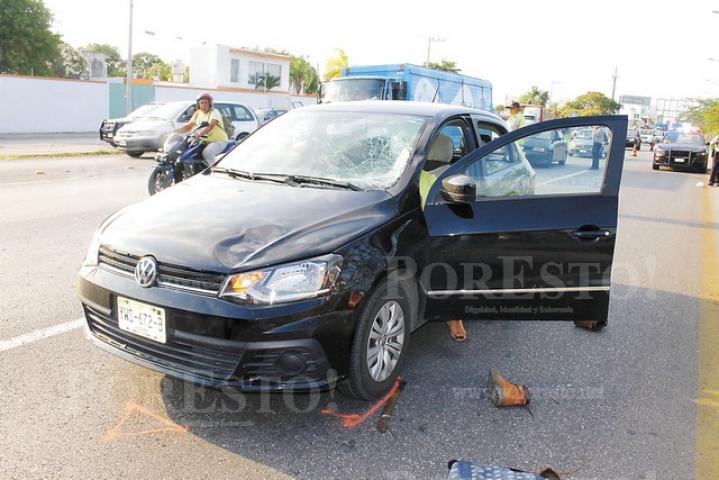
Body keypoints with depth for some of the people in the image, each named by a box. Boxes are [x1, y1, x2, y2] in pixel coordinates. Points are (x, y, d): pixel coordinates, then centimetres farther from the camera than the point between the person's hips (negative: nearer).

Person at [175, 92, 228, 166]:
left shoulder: (214, 112, -13)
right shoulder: (198, 113, 10)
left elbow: (210, 126, -31)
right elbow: (189, 127, 11)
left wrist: (199, 134, -48)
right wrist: (175, 131, -5)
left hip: (218, 140, -8)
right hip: (204, 141, 8)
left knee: (206, 153, -35)